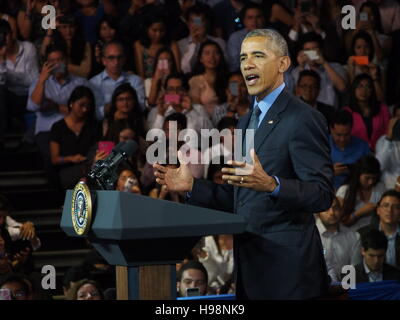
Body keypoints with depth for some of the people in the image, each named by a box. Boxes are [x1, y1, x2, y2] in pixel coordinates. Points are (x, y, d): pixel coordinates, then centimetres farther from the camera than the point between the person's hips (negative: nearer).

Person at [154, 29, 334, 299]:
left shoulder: (304, 119, -10)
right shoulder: (247, 122, 18)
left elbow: (322, 195, -18)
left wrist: (271, 185, -33)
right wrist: (192, 185, 8)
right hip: (251, 267, 8)